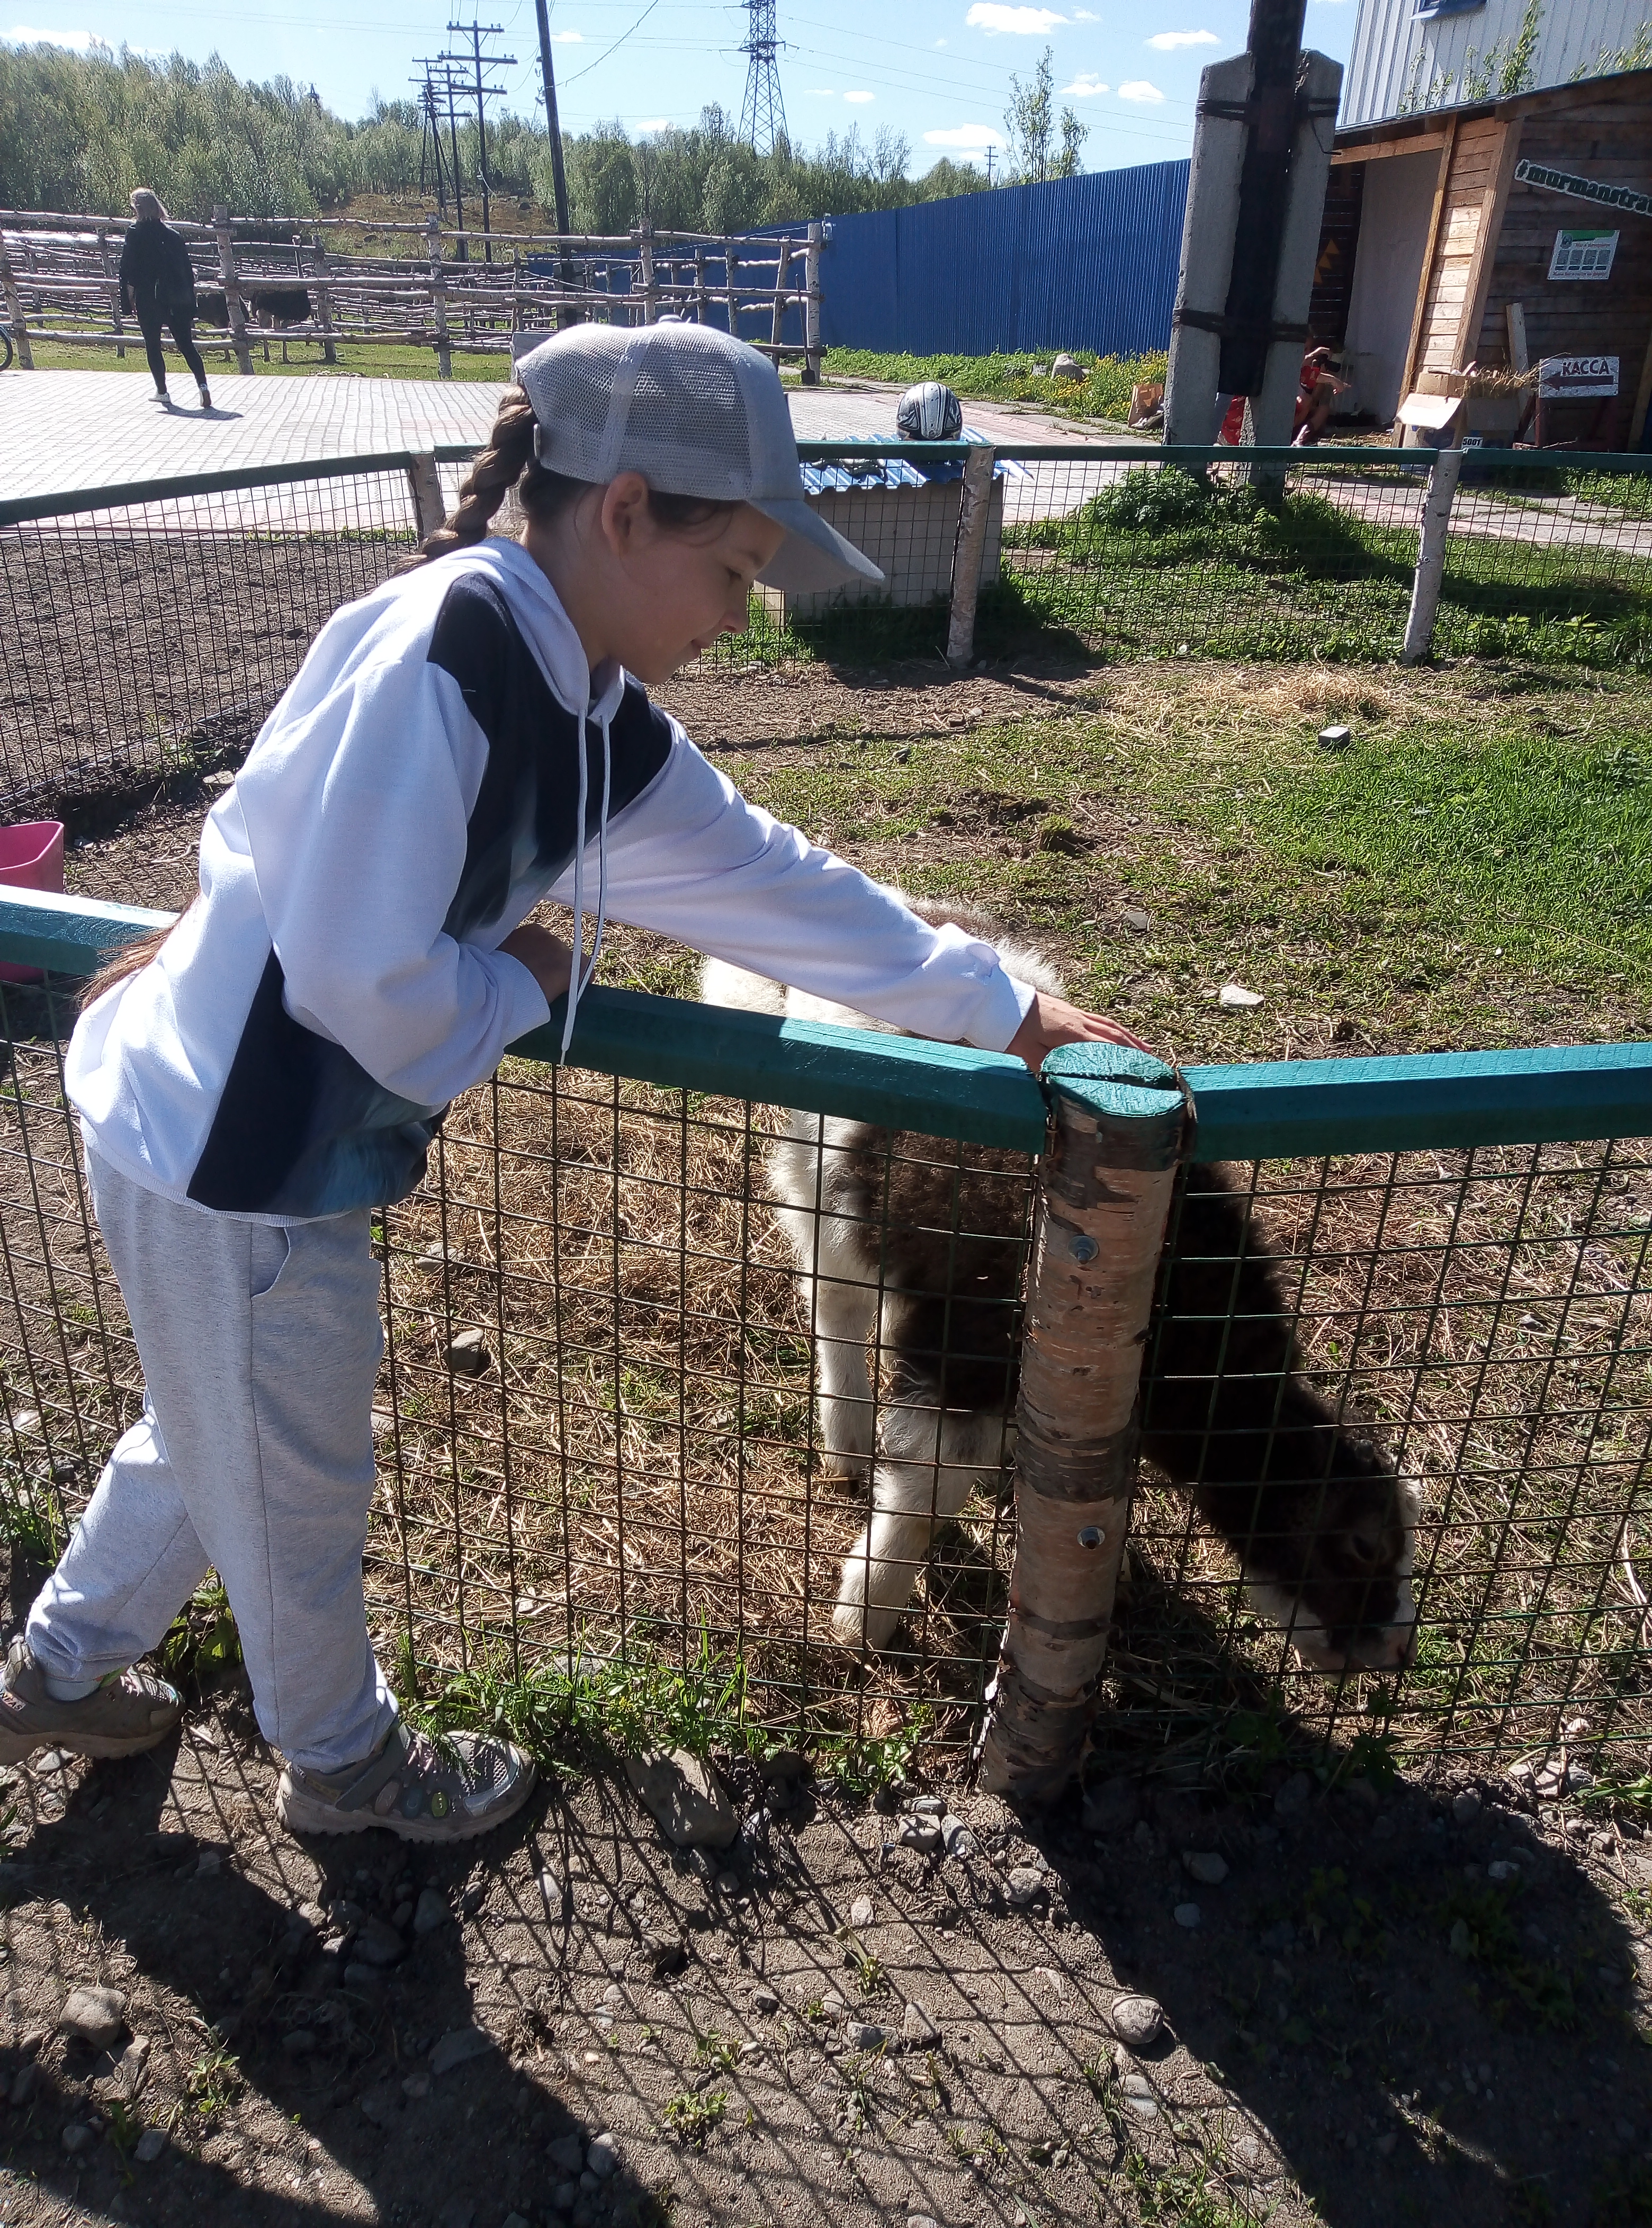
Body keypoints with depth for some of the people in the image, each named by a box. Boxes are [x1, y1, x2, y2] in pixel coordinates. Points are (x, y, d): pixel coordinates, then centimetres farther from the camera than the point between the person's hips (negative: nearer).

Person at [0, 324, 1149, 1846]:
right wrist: (527, 985, -10)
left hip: (259, 1144, 8)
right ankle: (345, 1763, 44)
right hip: (230, 1162, -8)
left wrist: (1011, 1011, 8)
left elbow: (776, 886, 5)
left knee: (218, 1429, 29)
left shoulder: (605, 731, 1)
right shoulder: (439, 650, -26)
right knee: (296, 1492, 15)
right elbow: (358, 975, -30)